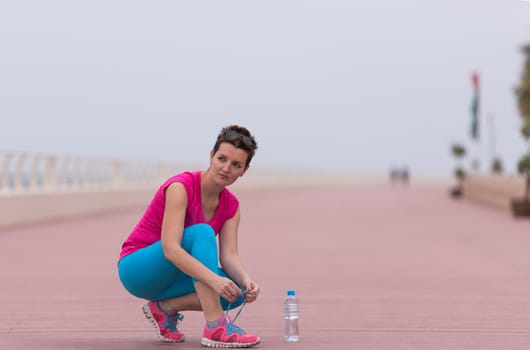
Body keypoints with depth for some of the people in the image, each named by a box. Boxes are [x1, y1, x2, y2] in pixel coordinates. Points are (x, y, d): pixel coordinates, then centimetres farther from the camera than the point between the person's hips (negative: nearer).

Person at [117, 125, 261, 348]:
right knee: (202, 232, -32)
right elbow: (170, 249, -33)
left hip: (170, 277, 7)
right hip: (137, 270, -7)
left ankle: (165, 307, -1)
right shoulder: (180, 187, -22)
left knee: (239, 291, -19)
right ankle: (215, 328, -36)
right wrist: (214, 279, -45)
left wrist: (247, 282, -33)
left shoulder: (231, 205, 0)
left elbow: (229, 256, -11)